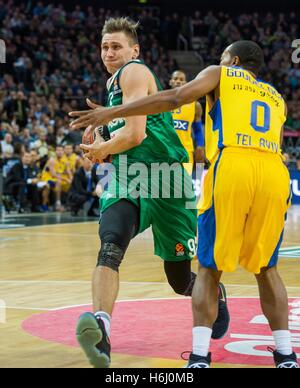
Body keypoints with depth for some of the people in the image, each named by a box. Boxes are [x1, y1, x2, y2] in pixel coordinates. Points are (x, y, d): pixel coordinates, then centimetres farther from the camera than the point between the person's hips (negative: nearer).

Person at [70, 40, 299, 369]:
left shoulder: (219, 75, 22)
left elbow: (174, 98, 6)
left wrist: (112, 113, 7)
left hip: (232, 168, -3)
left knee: (209, 269, 9)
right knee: (266, 268, 21)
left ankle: (199, 357, -2)